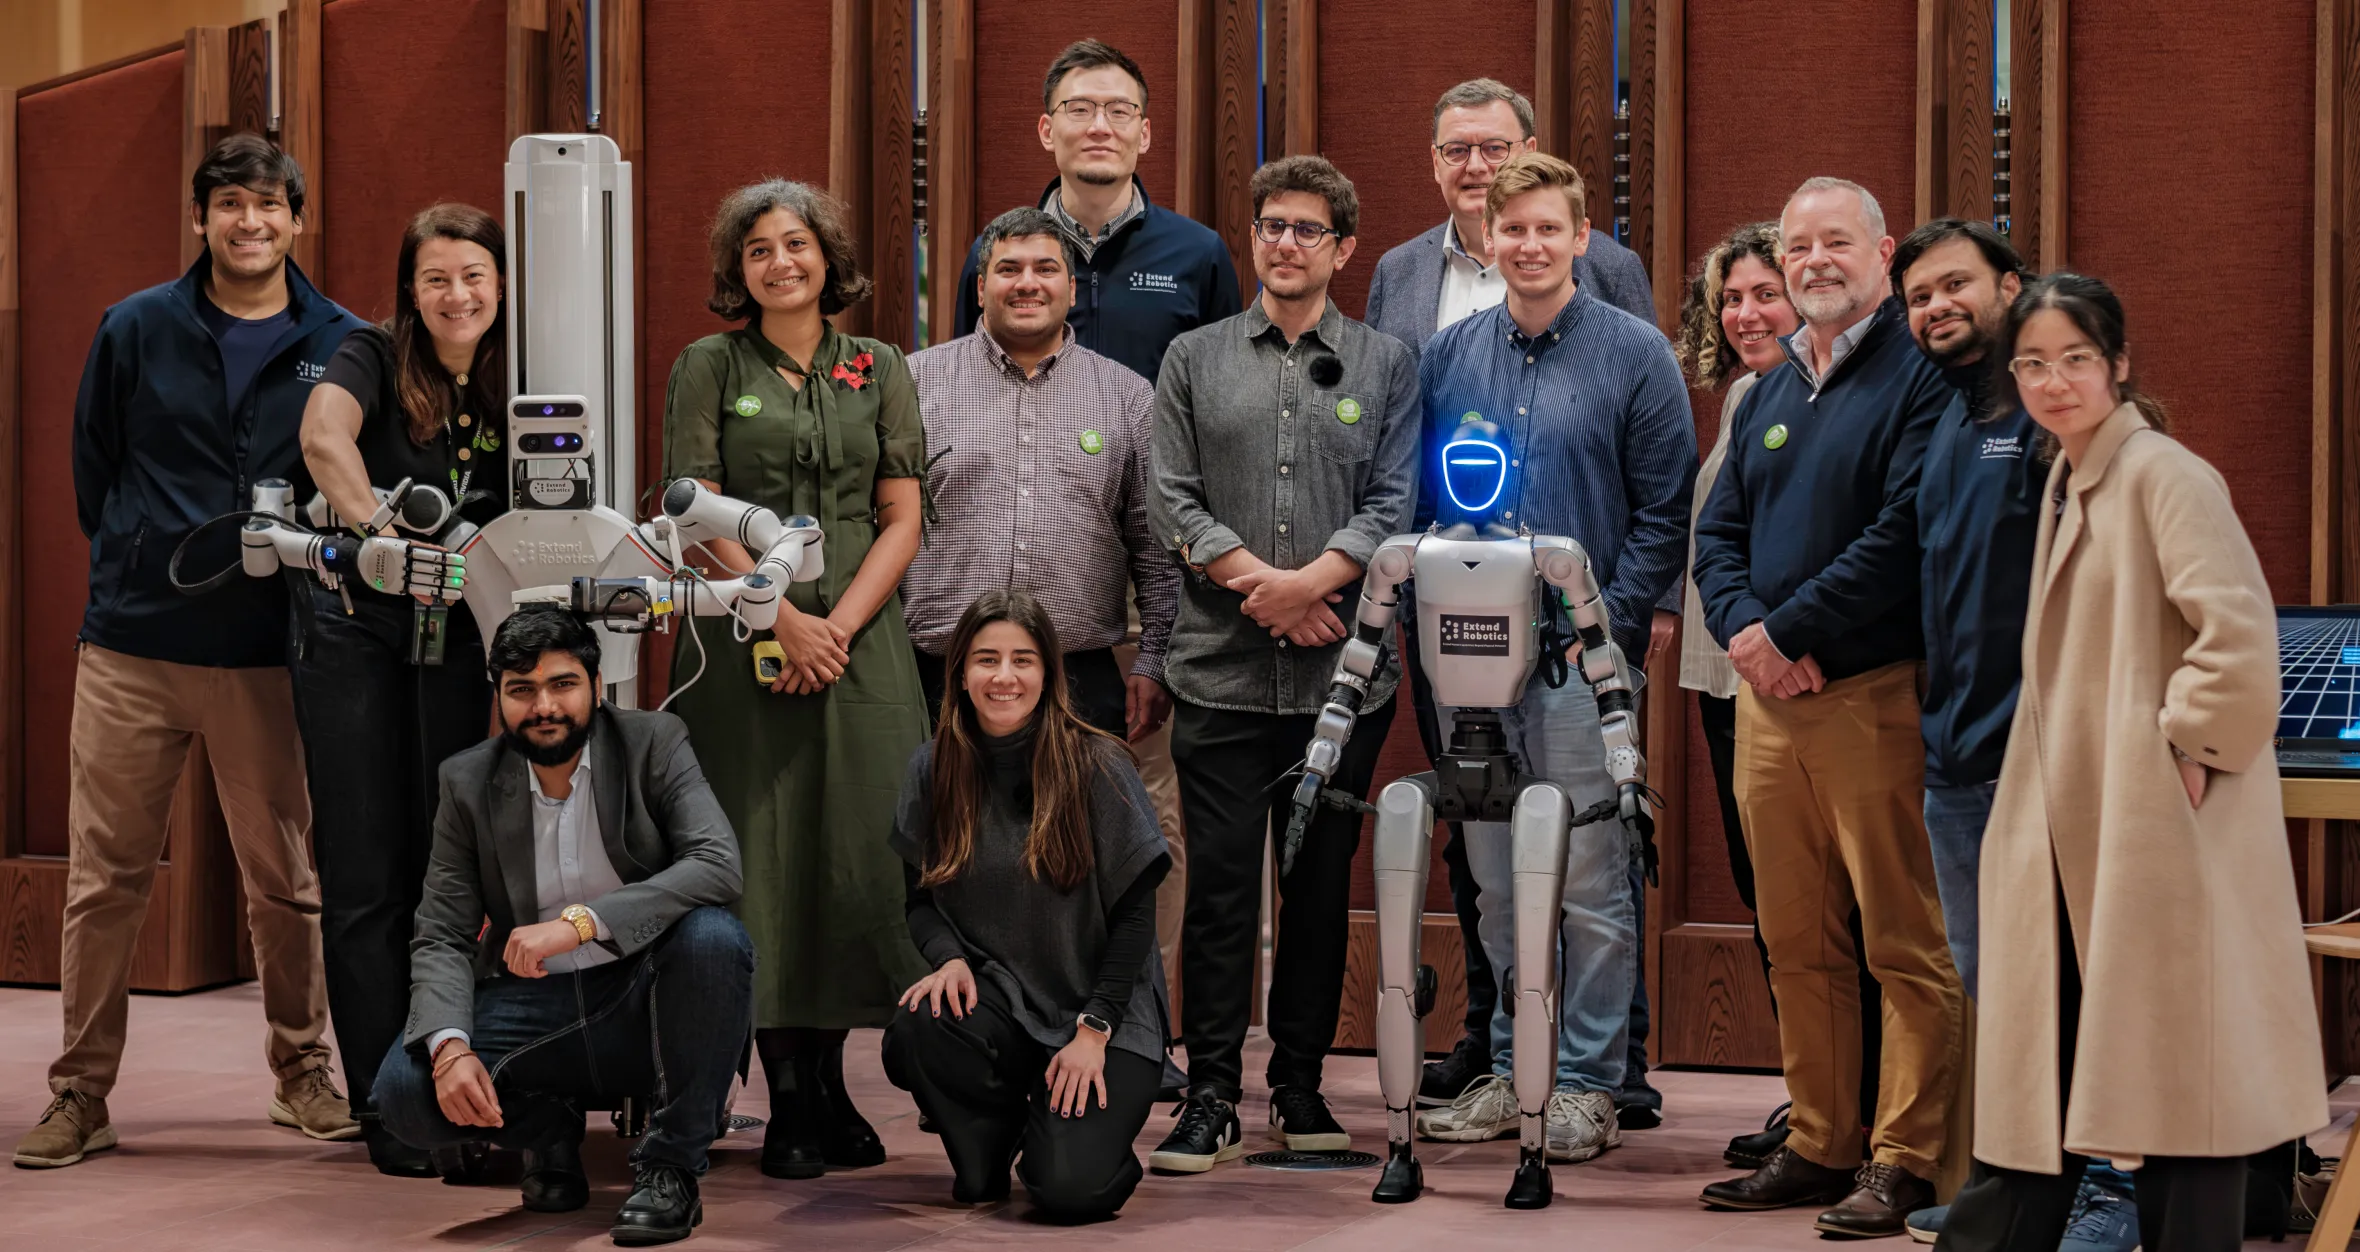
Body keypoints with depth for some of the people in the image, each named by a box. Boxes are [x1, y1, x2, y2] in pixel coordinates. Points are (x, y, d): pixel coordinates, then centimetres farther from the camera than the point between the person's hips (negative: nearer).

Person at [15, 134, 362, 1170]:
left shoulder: (340, 347, 2)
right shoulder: (137, 330, 3)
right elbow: (93, 468, 12)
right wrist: (135, 572, 11)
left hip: (265, 655, 0)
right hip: (129, 651, 0)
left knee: (286, 880, 6)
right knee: (105, 880, 3)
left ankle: (302, 1072, 21)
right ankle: (81, 1092, 13)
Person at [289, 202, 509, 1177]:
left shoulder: (511, 389, 6)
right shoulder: (375, 360, -5)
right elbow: (324, 437, -25)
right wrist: (388, 544, -34)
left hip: (456, 631, 3)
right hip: (354, 627, -3)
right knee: (367, 877, -1)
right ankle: (389, 1110, 5)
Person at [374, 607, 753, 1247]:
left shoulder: (653, 744, -5)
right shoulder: (468, 781, 1)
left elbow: (718, 866, -21)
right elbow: (441, 938, -1)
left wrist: (581, 923, -32)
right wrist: (449, 1047, -23)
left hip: (644, 1002, -2)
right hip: (532, 1010, 2)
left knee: (712, 936, -34)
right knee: (404, 1089, -24)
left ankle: (669, 1166, -17)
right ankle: (548, 1129, 10)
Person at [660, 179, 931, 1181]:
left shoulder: (879, 369, 11)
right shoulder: (709, 367, 6)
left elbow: (901, 520, 6)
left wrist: (839, 626, -7)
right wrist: (785, 619, -11)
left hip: (859, 640, 2)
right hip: (744, 642, -2)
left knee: (855, 854, -2)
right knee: (761, 857, -4)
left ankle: (830, 1086, 9)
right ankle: (786, 1102, 1)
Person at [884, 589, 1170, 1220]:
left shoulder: (1098, 766, -9)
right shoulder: (933, 771, 1)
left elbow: (1135, 912, -7)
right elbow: (921, 896, 8)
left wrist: (1095, 1027, -13)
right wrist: (949, 956, -14)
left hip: (1100, 1006, -3)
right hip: (994, 996, 3)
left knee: (1071, 1191, -24)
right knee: (913, 1036, -32)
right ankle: (982, 1165, 2)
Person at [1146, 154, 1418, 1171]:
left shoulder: (1385, 364, 10)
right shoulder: (1194, 360, 10)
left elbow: (1397, 503, 1)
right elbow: (1172, 500, 3)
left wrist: (1310, 581, -14)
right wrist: (1259, 583, -10)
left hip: (1343, 672, 1)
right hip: (1222, 670, 0)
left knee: (1321, 883, 7)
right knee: (1220, 884, -2)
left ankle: (1301, 1087, 17)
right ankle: (1211, 1097, 4)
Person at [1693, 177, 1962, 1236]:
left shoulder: (1920, 375, -5)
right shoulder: (1768, 396, 18)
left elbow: (1905, 532, -16)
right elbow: (1717, 537, 16)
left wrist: (1788, 632, -14)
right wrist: (1745, 631, -5)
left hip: (1875, 697, -7)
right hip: (1768, 703, 7)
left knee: (1905, 945, -4)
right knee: (1798, 946, 11)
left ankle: (1904, 1162, 0)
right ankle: (1819, 1147, 19)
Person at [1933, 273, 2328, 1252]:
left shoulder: (2163, 474, -11)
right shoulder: (2066, 485, 17)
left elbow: (2238, 635, -22)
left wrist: (2188, 748, -15)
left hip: (2161, 834, -9)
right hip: (2071, 839, 9)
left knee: (2178, 1088, -1)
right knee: (2035, 1077, 12)